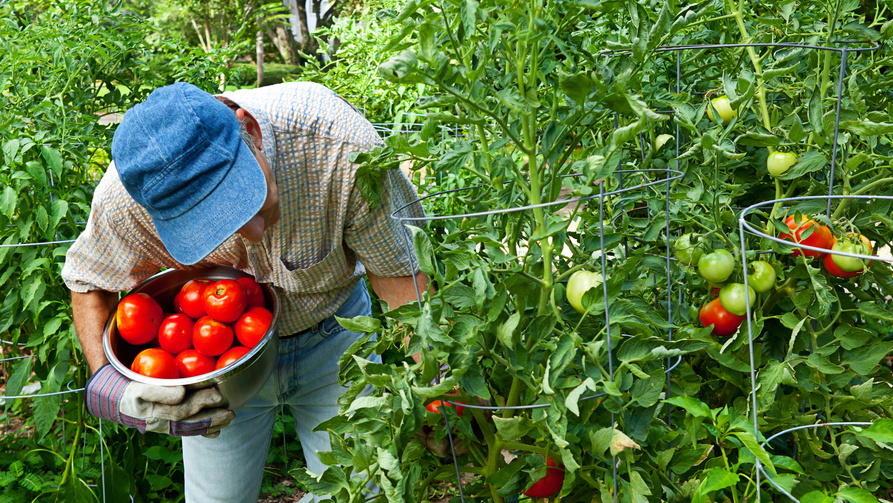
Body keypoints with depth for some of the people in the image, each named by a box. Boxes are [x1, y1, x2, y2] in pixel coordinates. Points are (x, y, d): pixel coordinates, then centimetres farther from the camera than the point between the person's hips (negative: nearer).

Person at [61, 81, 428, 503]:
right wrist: (107, 385, -23)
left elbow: (398, 271, -20)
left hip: (333, 338, 0)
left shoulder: (344, 147, -36)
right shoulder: (123, 197, -31)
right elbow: (89, 283, -8)